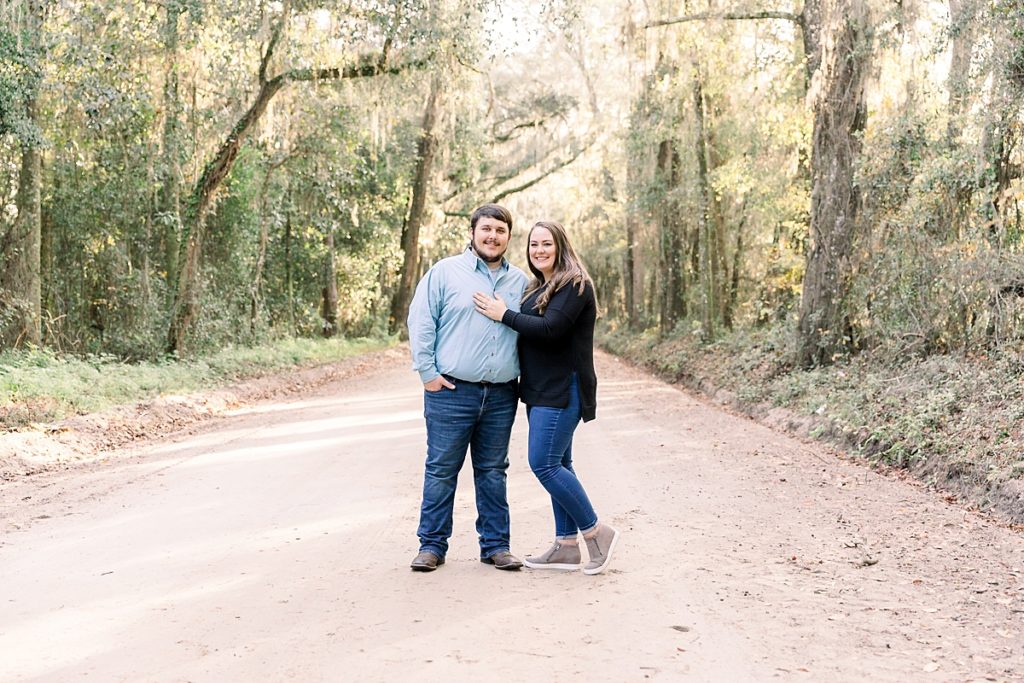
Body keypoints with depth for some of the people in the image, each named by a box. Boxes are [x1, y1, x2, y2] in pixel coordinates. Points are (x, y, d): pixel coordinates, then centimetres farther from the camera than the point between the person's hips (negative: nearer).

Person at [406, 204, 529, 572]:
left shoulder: (520, 282, 11)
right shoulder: (445, 272, 0)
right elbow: (420, 322, -2)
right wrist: (427, 372, -7)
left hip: (501, 396, 3)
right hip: (451, 391, -3)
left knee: (493, 471, 11)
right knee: (441, 469, 3)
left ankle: (496, 545, 20)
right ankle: (432, 545, 13)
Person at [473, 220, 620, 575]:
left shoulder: (574, 285, -11)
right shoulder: (538, 287, 18)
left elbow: (550, 329, -22)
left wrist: (504, 314, -15)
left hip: (562, 390, -9)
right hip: (541, 390, 9)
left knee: (544, 463, -12)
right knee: (557, 465, 10)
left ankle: (596, 532, 0)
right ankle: (566, 546, 16)